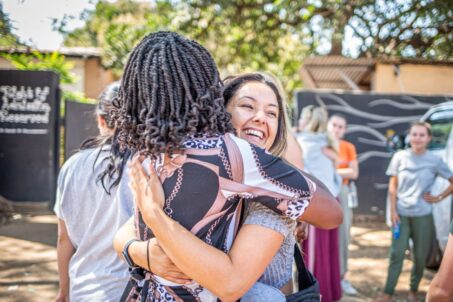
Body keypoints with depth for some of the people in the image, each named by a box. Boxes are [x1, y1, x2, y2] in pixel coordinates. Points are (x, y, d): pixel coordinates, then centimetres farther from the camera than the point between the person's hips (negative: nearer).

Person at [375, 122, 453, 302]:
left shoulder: (434, 161, -3)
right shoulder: (400, 157, 0)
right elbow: (393, 185, 3)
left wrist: (439, 198, -3)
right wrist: (393, 211, -2)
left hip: (423, 215, 0)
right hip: (401, 214, 0)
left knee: (420, 256, 7)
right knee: (396, 254, -1)